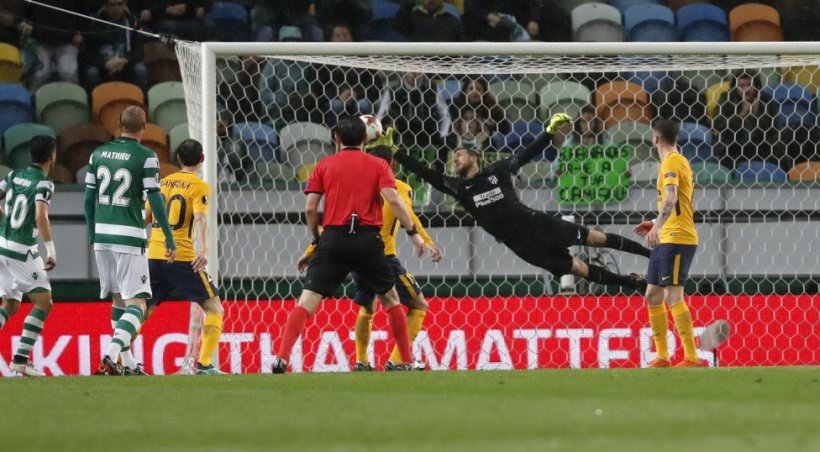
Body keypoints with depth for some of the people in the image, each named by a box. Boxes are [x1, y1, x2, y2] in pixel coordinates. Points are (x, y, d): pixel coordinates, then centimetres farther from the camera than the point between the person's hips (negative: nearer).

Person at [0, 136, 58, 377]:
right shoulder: (43, 183, -12)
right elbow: (41, 217, -24)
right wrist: (51, 249, -19)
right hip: (22, 252, -7)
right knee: (43, 302, 0)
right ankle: (20, 359, -8)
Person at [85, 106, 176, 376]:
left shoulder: (98, 154, 8)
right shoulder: (145, 157, -8)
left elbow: (89, 197, 11)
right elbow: (155, 200, -9)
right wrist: (170, 239, -2)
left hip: (102, 236, 6)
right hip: (130, 237, -6)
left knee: (118, 300, 17)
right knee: (137, 303, -5)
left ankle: (128, 363, 21)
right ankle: (110, 357, -25)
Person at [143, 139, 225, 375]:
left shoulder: (163, 182, 16)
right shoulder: (199, 186, -1)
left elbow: (146, 217, 22)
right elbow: (199, 218, -17)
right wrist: (203, 249, -29)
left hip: (154, 256, 5)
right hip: (181, 257, -5)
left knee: (143, 311, 14)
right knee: (214, 309, 3)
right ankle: (204, 364, -11)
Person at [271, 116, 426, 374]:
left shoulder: (324, 166, 10)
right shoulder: (378, 165, 8)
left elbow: (310, 208, 4)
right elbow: (393, 200, -6)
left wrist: (316, 238, 17)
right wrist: (412, 232, -1)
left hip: (334, 238, 0)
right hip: (367, 240, 0)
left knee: (307, 301, -5)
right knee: (390, 299, 18)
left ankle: (281, 359, -20)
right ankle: (407, 362, 18)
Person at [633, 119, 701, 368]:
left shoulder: (671, 162, -11)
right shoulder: (678, 161, 20)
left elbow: (671, 198, -28)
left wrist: (658, 226, -40)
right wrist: (656, 224, 32)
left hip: (677, 239, -10)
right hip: (666, 240, 10)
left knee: (673, 296, -15)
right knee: (653, 296, 12)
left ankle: (691, 357, -18)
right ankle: (662, 357, 15)